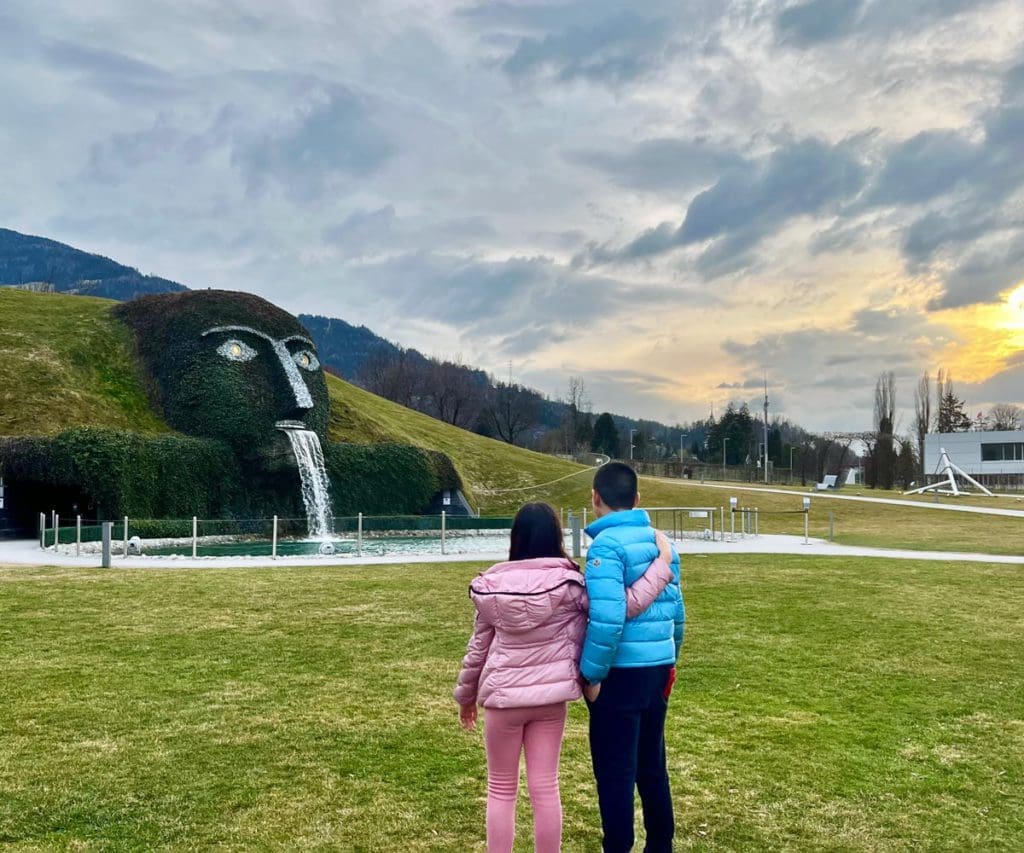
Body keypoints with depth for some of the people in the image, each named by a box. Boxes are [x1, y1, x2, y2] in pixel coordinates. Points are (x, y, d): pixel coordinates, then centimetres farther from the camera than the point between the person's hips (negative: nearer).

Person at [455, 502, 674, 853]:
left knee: (501, 789, 14)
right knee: (545, 788, 11)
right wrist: (662, 562, -7)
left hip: (502, 695, 1)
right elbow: (625, 604, -16)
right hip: (550, 697, 0)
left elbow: (478, 647, 3)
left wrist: (466, 694, 17)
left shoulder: (491, 586, -5)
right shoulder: (568, 584, -12)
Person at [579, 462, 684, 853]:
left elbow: (607, 617, -24)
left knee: (614, 772, 4)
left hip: (622, 671, -8)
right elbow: (675, 607, 11)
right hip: (657, 667, 8)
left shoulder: (606, 544, -15)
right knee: (651, 765, 19)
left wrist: (591, 673, -15)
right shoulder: (660, 540, 7)